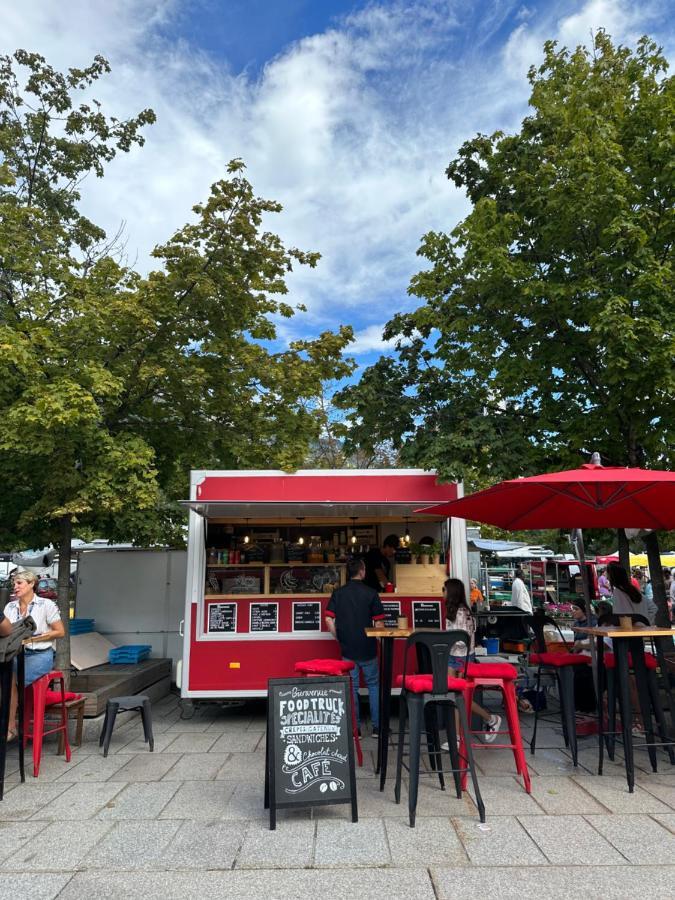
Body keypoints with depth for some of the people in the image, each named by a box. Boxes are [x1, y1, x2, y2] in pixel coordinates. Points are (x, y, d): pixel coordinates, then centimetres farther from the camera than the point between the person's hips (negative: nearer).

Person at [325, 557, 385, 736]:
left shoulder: (338, 593, -1)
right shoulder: (371, 593, -8)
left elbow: (328, 619, -6)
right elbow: (379, 623, -8)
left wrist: (339, 638, 5)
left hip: (347, 648, 2)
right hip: (368, 648, -1)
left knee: (351, 687, 10)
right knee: (373, 684, 13)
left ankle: (355, 727, 14)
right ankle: (377, 726, 15)